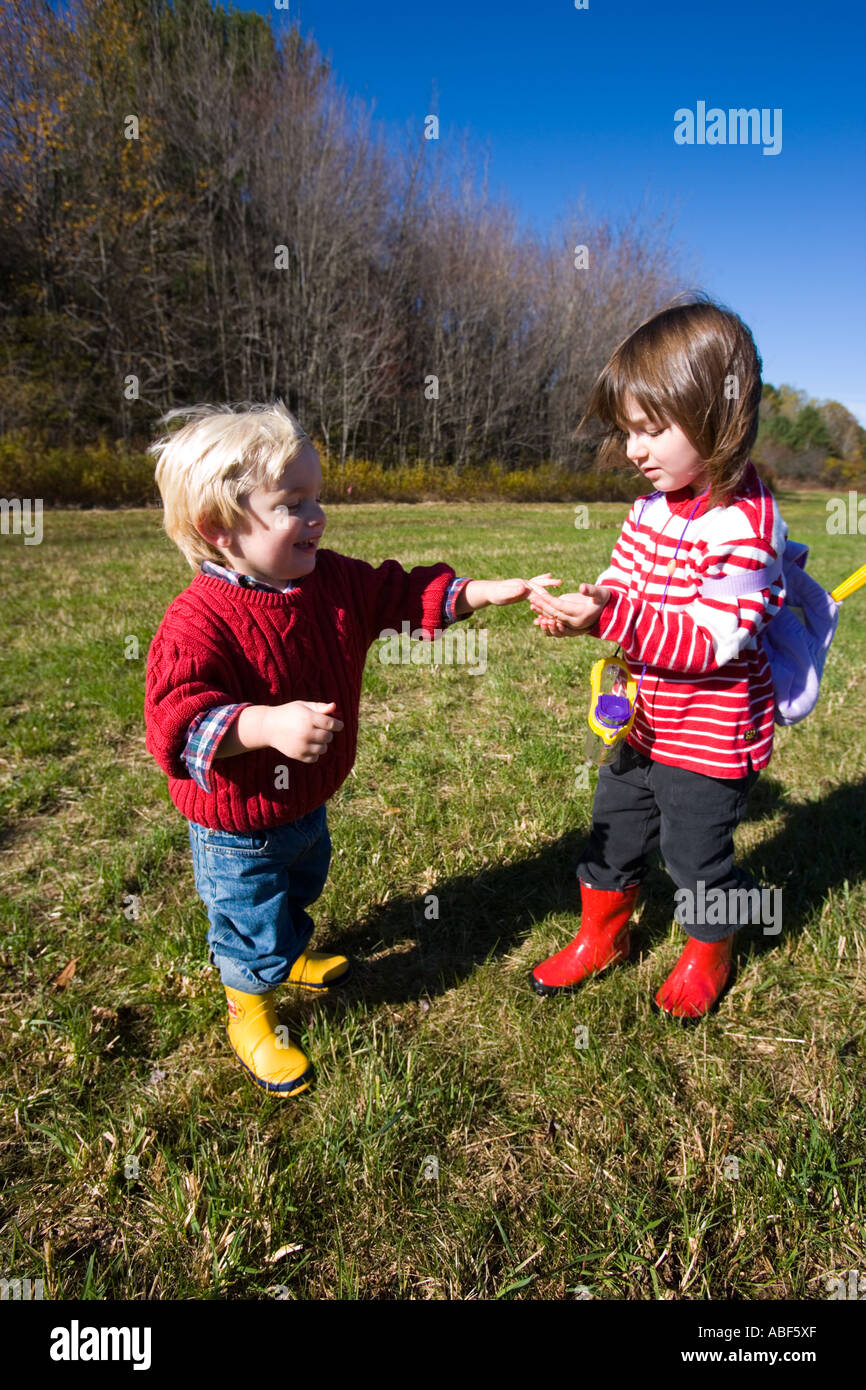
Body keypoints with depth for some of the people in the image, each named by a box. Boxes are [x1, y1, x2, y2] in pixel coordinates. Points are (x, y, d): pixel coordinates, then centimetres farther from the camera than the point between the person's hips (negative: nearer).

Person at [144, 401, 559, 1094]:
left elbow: (405, 593, 1)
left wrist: (488, 591, -10)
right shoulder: (198, 620, -31)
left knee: (302, 885, 33)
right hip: (239, 832, -7)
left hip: (306, 803, 8)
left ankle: (292, 956, 65)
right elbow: (174, 719, -38)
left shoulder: (333, 581, -7)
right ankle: (249, 1016, 44)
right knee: (254, 926, 13)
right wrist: (268, 722, -52)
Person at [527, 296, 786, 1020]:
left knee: (698, 855, 14)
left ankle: (709, 957, 43)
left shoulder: (743, 521, -25)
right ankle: (601, 936, 46)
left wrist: (608, 617, -38)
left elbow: (713, 640, -30)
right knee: (612, 836, 22)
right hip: (642, 723, 8)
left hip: (711, 740, -7)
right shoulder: (653, 505, 0)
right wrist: (585, 603, -15)